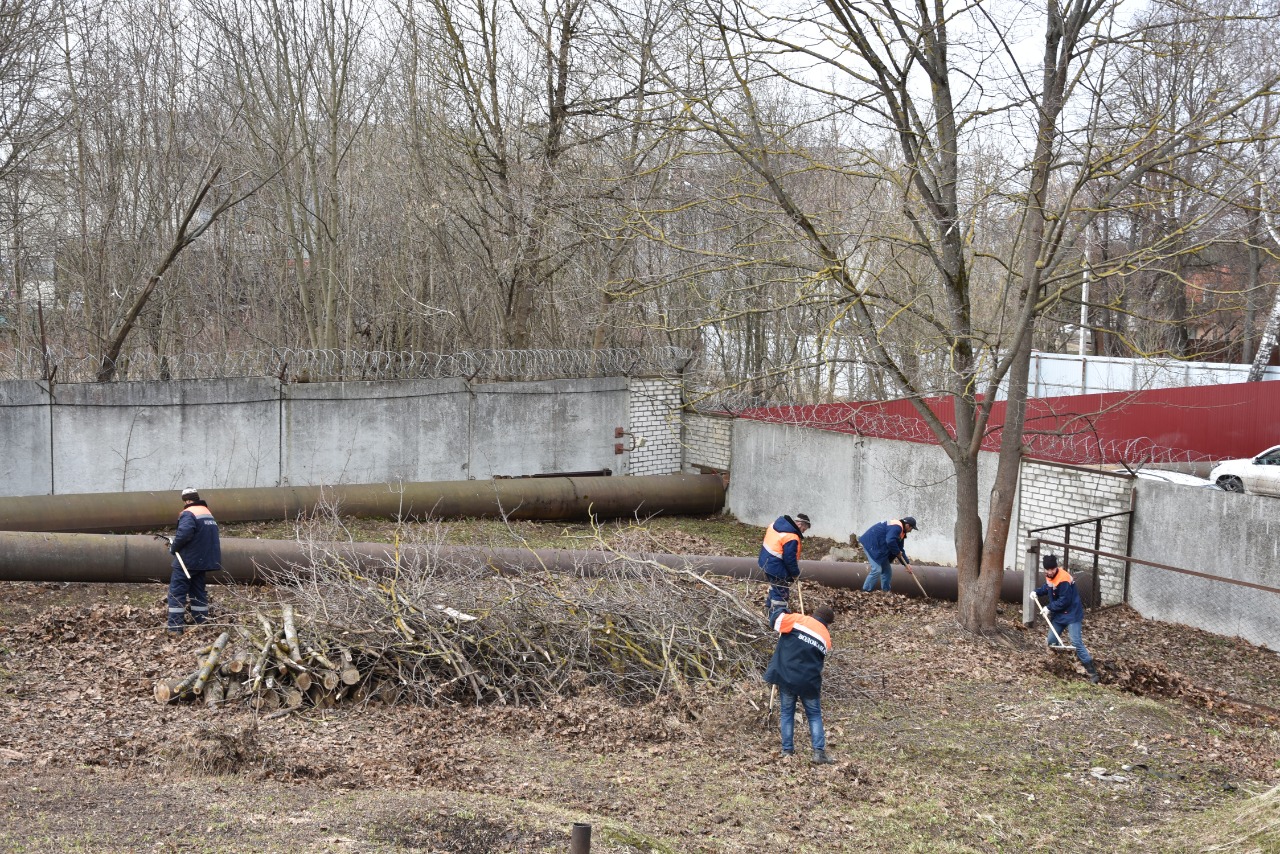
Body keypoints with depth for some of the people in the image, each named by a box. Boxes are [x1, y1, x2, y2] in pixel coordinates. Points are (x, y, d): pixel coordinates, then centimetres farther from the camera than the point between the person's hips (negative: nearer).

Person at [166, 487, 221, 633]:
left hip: (187, 560, -8)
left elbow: (184, 534, -29)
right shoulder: (208, 512, 14)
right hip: (203, 559, 8)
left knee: (177, 592, -4)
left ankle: (175, 628, -8)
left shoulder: (188, 514, -14)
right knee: (198, 591, 15)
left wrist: (173, 547, -12)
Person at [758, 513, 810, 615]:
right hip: (776, 568, -10)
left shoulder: (777, 523, 1)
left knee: (774, 587, 30)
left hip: (765, 561, 10)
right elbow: (790, 559, -23)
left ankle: (769, 607, 47)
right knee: (782, 593, 3)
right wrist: (795, 573, -6)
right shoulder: (792, 538, -26)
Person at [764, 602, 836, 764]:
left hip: (786, 676, -1)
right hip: (809, 681, 1)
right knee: (814, 715, 12)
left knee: (787, 713, 13)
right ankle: (819, 752, 0)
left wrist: (780, 607, 12)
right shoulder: (826, 637, 7)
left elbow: (777, 619, -7)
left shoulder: (798, 620, -4)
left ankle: (787, 751, 12)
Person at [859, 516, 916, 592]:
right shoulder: (896, 527, -20)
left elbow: (900, 550, 17)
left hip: (879, 548, 11)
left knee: (887, 570, 12)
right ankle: (865, 591, -13)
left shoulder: (901, 532, 15)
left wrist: (907, 563, 10)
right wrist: (897, 552, -18)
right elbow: (890, 541, -33)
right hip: (871, 544, -11)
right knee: (876, 569, -18)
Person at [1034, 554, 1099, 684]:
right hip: (1059, 615, 9)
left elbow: (1064, 601, -25)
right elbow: (1047, 587, 23)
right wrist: (1037, 592, 7)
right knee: (1051, 641, 12)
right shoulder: (1050, 576, 1)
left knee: (1076, 643, -17)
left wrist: (1049, 607, -17)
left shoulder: (1063, 580, -27)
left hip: (1072, 615, -9)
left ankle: (1091, 671, -13)